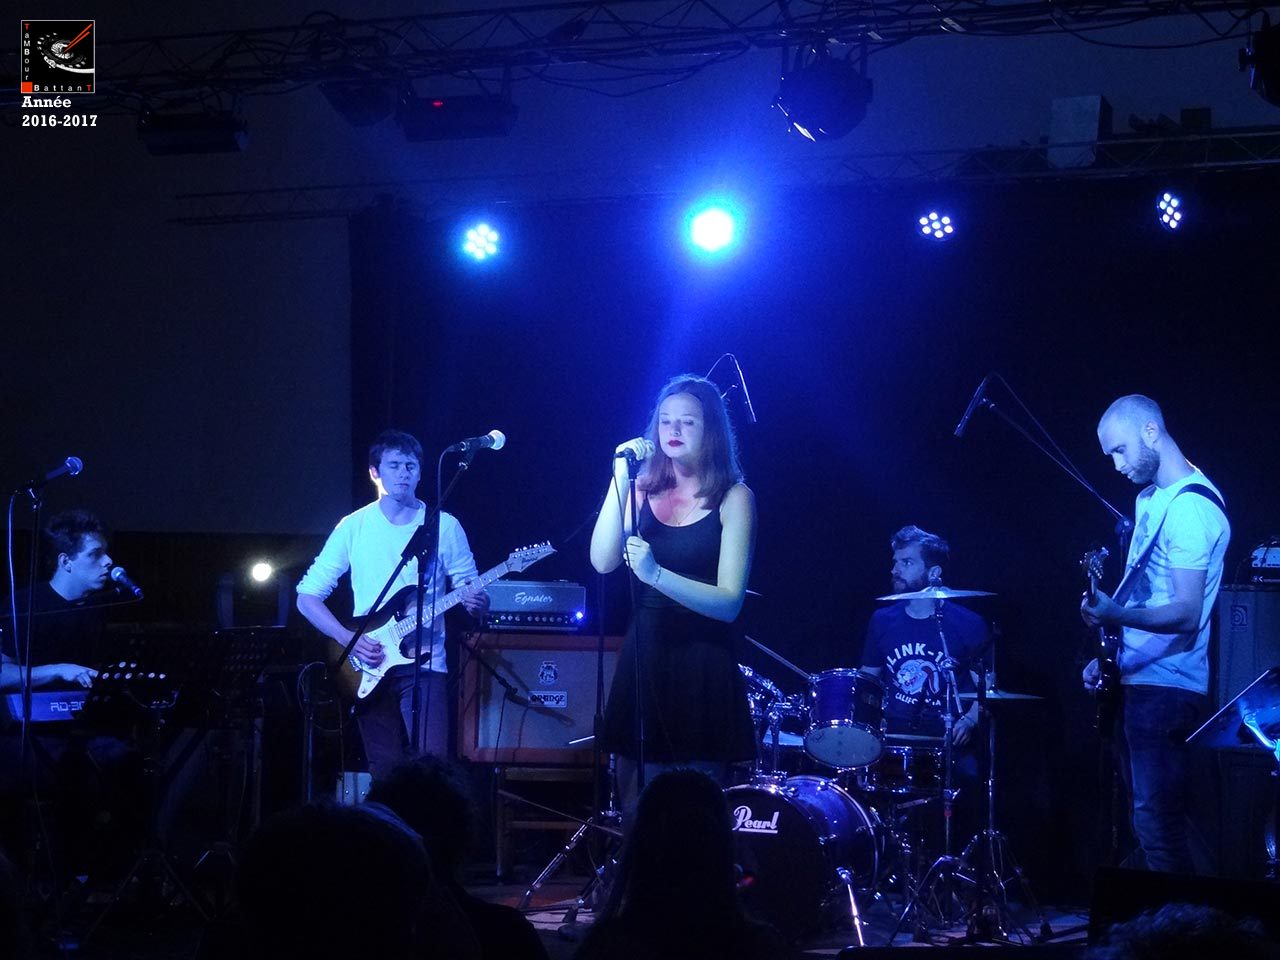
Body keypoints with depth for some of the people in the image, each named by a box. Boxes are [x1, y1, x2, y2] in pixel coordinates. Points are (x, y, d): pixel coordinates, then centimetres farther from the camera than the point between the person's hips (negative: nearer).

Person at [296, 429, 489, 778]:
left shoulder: (445, 526, 3)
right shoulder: (353, 527, 3)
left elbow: (470, 590, 6)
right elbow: (307, 597, 4)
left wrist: (477, 603, -18)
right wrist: (350, 639, -10)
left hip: (425, 663, -1)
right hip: (369, 669, 1)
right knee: (386, 772, 2)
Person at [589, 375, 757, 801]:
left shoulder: (732, 497, -6)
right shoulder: (644, 488, 6)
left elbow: (729, 603, -14)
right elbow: (602, 561, -8)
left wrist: (656, 574, -28)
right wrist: (620, 476, -13)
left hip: (703, 667, -4)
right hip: (643, 657, 4)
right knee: (634, 803, 8)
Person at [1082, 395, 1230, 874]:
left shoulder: (1191, 507, -17)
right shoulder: (1151, 497, 13)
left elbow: (1186, 614, -24)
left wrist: (1117, 615, -38)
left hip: (1165, 687, -10)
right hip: (1136, 678, 10)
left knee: (1157, 821, -11)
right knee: (1146, 819, 14)